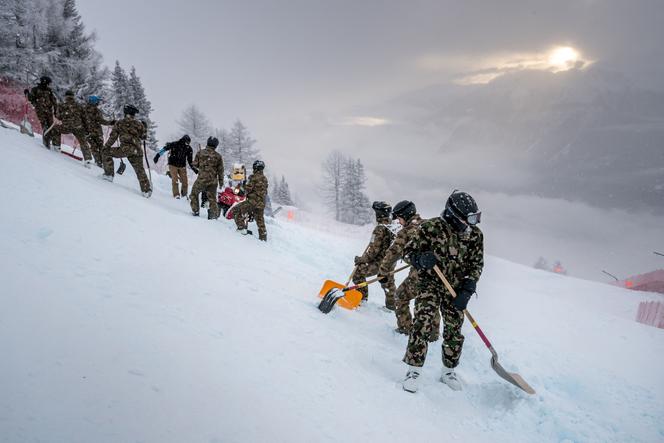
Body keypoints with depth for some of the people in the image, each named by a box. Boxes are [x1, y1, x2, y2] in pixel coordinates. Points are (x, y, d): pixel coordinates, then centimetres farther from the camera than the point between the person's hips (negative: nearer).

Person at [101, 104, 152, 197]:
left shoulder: (120, 123, 6)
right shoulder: (139, 124, 11)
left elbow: (113, 137, 4)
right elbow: (143, 136, 19)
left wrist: (105, 147, 13)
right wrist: (143, 127, 35)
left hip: (125, 149, -3)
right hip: (137, 150, 3)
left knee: (106, 152, 16)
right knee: (140, 170, 15)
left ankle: (109, 174, 10)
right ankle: (146, 190, 13)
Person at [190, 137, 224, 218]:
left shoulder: (200, 153, -4)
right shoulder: (218, 156, -1)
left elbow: (195, 165, 2)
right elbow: (220, 170, 3)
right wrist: (221, 182, 12)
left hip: (201, 179, -1)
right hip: (213, 181, 1)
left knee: (194, 193, 20)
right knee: (212, 198, 12)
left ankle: (195, 211, 20)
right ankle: (214, 214, 12)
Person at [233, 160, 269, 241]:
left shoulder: (254, 177, -11)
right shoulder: (265, 178, 12)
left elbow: (248, 188, -15)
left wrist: (244, 186, 5)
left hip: (253, 201, -7)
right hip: (261, 203, 7)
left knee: (236, 211, 1)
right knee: (260, 220, 19)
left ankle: (242, 229, -6)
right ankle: (263, 237, 24)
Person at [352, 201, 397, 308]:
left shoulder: (380, 229, -21)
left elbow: (374, 249, -21)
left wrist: (362, 259, -11)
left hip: (380, 261, -8)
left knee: (358, 272, 2)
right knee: (388, 282, 23)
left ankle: (362, 297, 5)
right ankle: (392, 303, 34)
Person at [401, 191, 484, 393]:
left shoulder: (475, 235, -4)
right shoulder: (430, 227, -14)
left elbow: (476, 264, 2)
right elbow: (409, 251, -5)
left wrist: (467, 290, -9)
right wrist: (421, 259, -28)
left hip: (456, 289, 4)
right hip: (430, 283, -3)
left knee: (454, 330, 10)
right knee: (422, 323, -17)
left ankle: (449, 371, 30)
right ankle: (413, 370, -4)